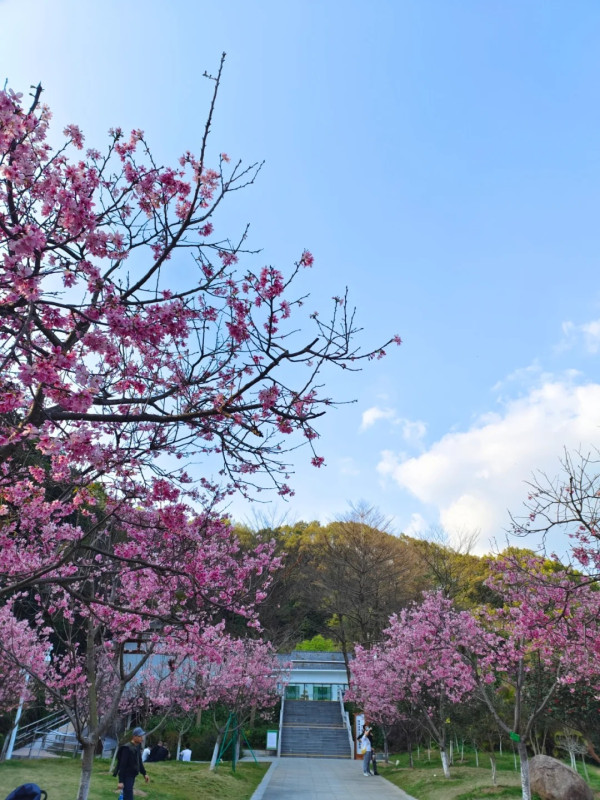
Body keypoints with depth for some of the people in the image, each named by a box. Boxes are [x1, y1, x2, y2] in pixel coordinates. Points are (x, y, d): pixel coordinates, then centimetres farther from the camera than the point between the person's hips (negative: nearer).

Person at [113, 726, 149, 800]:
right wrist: (121, 781, -22)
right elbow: (122, 765, -21)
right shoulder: (127, 748, -21)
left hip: (132, 775, 9)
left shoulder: (137, 747, 6)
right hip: (126, 776, -9)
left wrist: (144, 773, 17)